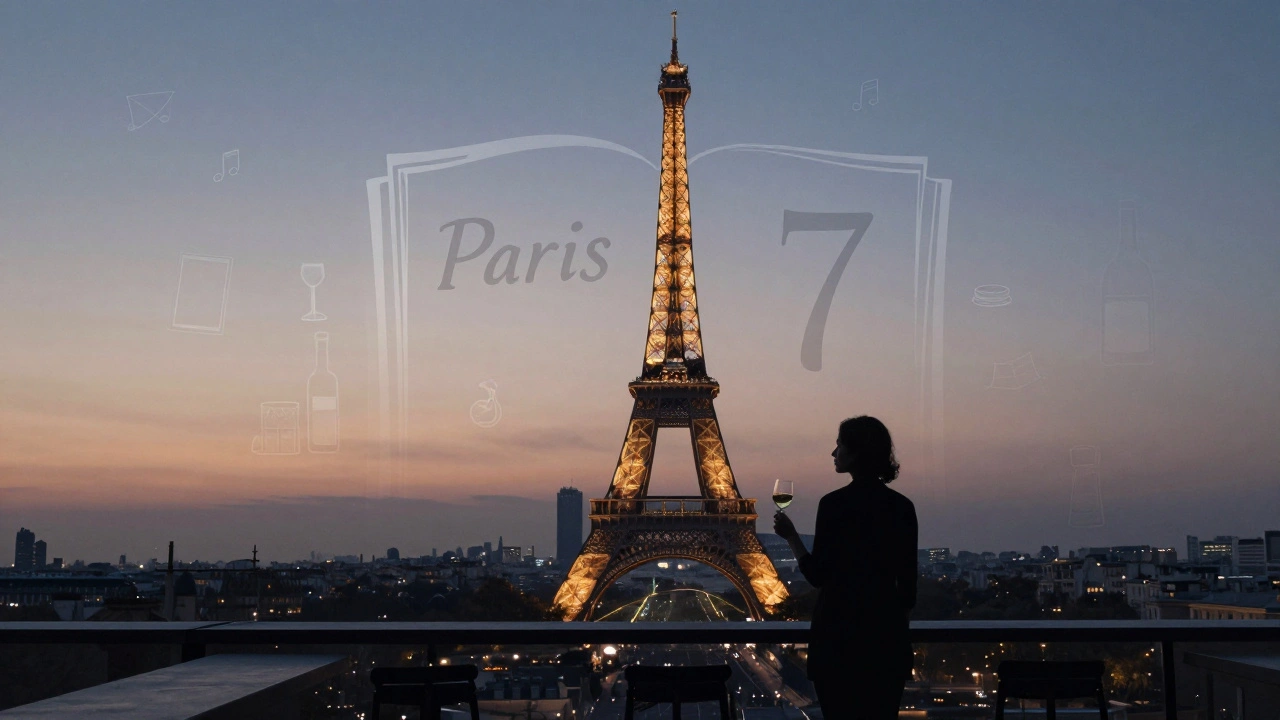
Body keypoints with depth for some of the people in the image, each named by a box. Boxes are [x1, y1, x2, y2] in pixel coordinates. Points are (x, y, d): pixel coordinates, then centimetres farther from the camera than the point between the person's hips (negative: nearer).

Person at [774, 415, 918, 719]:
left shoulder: (835, 504, -11)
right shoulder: (902, 506, 4)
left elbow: (817, 575, -9)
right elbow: (908, 581, 7)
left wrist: (791, 536, 4)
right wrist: (899, 621, 17)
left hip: (840, 631, -5)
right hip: (887, 632, 5)